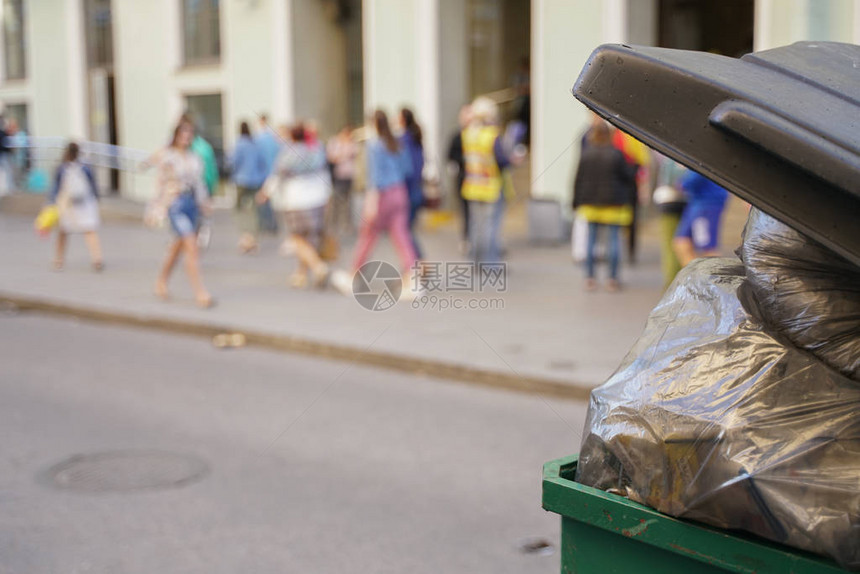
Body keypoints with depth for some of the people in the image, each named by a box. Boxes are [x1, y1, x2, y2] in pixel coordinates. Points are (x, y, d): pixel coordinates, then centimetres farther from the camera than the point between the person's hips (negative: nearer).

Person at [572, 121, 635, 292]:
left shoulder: (585, 154, -2)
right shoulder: (616, 154, -10)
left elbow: (578, 179, 1)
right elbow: (629, 176, -4)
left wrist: (577, 203, 9)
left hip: (590, 203, 3)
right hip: (613, 203, -3)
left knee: (591, 239, 8)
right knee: (614, 239, 3)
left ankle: (589, 278, 8)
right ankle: (612, 279, 3)